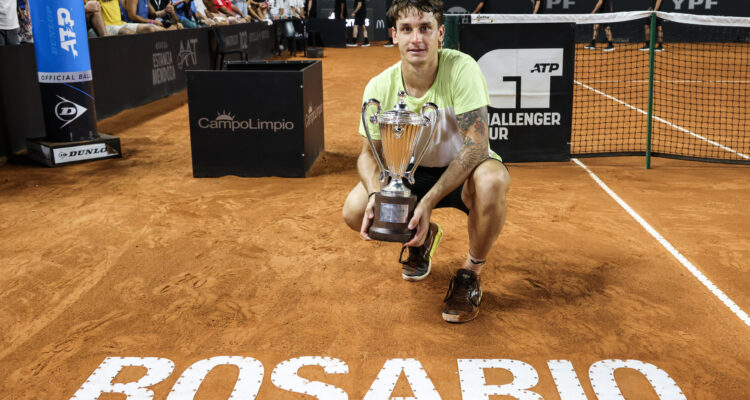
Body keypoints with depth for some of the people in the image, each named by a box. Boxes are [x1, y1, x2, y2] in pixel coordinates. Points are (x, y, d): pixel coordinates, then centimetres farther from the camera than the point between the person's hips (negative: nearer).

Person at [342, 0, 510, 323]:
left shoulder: (461, 69, -24)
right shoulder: (379, 87, -13)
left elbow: (476, 145, -29)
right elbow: (369, 153, -5)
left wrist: (429, 201, -38)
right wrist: (375, 194, -28)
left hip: (464, 174, -3)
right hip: (413, 174, 4)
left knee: (491, 181, -39)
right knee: (354, 211, -19)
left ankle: (470, 275, -10)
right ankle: (423, 237, 16)